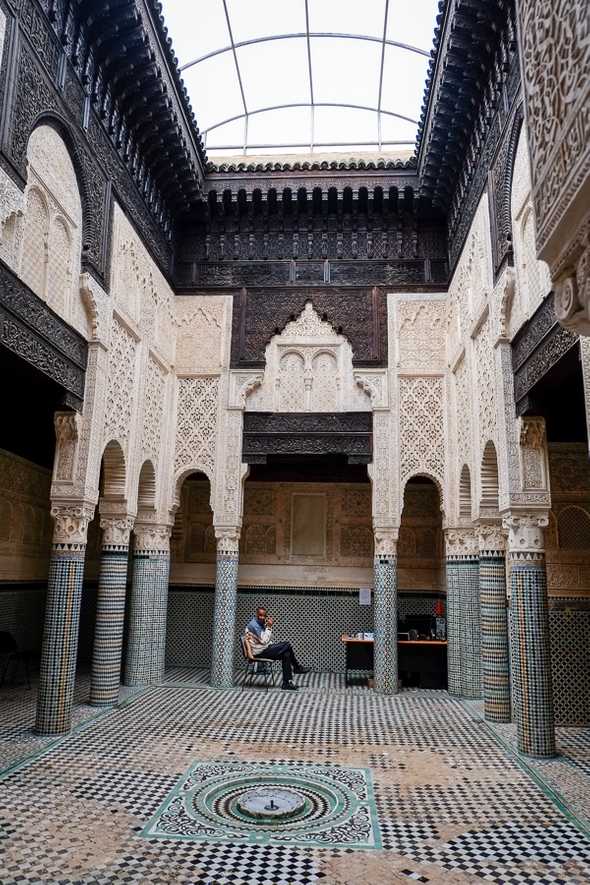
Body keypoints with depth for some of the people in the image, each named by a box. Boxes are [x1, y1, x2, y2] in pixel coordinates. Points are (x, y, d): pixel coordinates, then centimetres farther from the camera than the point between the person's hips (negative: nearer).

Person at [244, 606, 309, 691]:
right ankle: (297, 668, 1)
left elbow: (268, 639, 12)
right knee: (287, 645, -15)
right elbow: (264, 641, -22)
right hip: (259, 652, -9)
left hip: (265, 648, 9)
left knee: (286, 654, -5)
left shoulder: (262, 624, 12)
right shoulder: (253, 625, -17)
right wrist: (269, 627, -18)